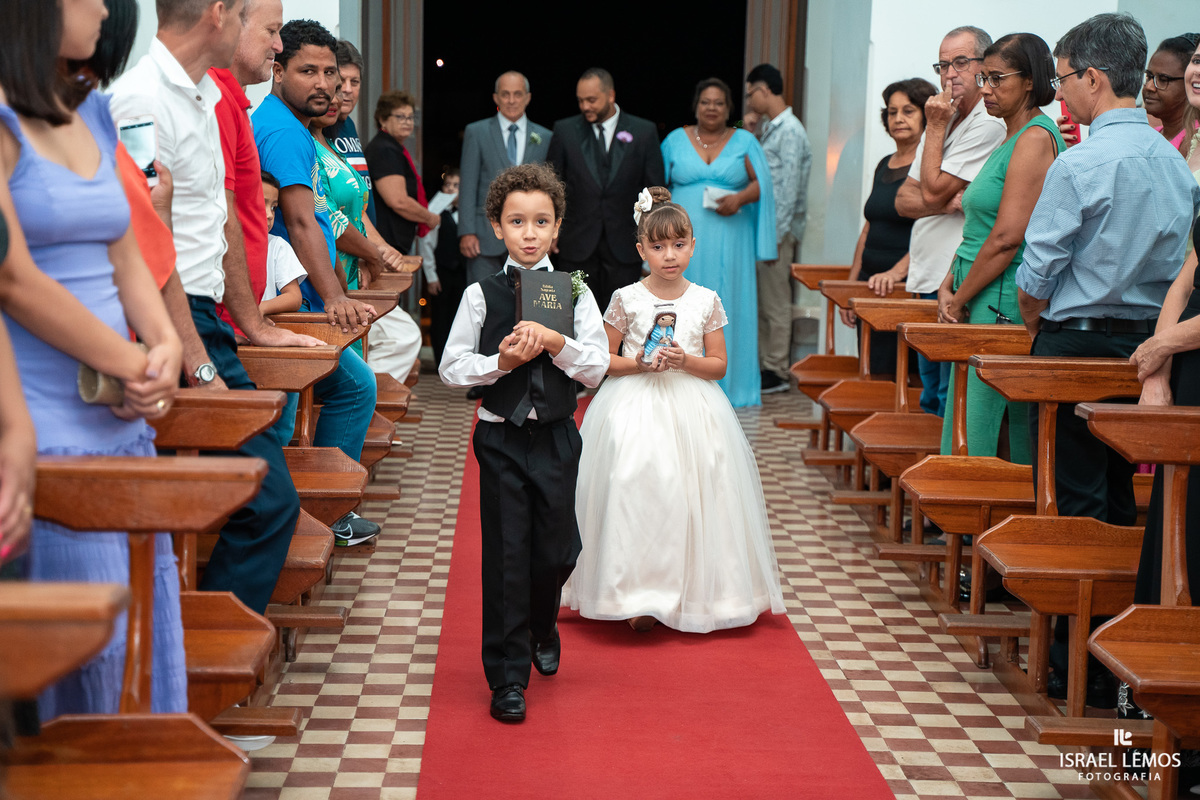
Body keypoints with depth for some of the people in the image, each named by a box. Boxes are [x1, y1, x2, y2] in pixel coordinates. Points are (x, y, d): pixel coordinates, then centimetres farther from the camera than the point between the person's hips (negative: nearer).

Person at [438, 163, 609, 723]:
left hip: (556, 438, 2)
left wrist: (555, 343, -20)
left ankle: (542, 628, 40)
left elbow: (598, 367, -4)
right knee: (506, 556, -2)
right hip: (502, 439, -1)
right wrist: (502, 361, -15)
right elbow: (452, 368, -1)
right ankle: (508, 677, 7)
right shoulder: (481, 295, -1)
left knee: (557, 551, 7)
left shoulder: (574, 293, 2)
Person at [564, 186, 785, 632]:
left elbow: (719, 365, 5)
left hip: (691, 413, 1)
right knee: (635, 493, -9)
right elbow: (603, 359, 4)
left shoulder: (706, 301, 2)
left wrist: (686, 361, -13)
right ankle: (639, 599, 1)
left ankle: (691, 593, 13)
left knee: (688, 498, -1)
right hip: (634, 410, -1)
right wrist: (638, 365, -13)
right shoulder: (626, 299, -2)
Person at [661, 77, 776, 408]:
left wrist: (740, 198, -16)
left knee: (727, 305, -1)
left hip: (729, 241, 0)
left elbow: (761, 183, 2)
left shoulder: (744, 142, 8)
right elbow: (660, 185, 10)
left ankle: (724, 379, 5)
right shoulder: (676, 140, 10)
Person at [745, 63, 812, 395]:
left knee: (776, 302, -4)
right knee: (761, 302, 12)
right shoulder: (769, 128, 16)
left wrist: (776, 234, -19)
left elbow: (789, 187, -17)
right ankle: (764, 364, 18)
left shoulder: (790, 131, -13)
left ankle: (777, 371, 2)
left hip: (779, 228, -9)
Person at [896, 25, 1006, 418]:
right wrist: (945, 203, -8)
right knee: (930, 400, 15)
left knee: (952, 404, -9)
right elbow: (903, 200, 12)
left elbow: (932, 192, -15)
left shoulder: (989, 125, -11)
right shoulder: (943, 120, 18)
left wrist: (935, 129, -6)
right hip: (926, 282, 9)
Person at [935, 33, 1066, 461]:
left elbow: (1007, 237, -19)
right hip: (980, 306, 10)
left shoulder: (1035, 138, -12)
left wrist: (959, 300, -12)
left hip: (1006, 308, -10)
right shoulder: (1011, 140, 18)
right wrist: (949, 286, 8)